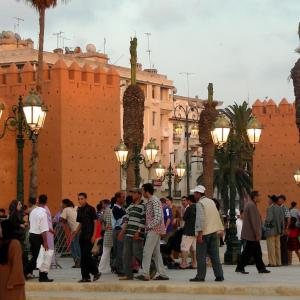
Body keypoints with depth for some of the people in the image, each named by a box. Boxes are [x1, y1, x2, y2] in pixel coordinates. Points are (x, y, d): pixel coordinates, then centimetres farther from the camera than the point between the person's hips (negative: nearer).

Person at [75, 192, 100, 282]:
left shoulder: (90, 209, -7)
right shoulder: (79, 210, 13)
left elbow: (95, 222, -8)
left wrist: (94, 235, -15)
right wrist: (76, 232, 3)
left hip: (89, 235, -7)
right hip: (82, 235, 7)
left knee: (86, 254, -13)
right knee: (83, 256, 5)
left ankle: (95, 272, 2)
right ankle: (85, 277, 8)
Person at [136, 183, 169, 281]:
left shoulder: (154, 201, -14)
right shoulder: (149, 201, 17)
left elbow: (158, 216, -21)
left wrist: (150, 226, -18)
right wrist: (148, 226, 13)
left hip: (154, 229, -10)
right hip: (154, 230, 10)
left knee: (147, 251, -11)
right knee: (156, 252, 10)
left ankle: (145, 274, -12)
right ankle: (162, 274, 11)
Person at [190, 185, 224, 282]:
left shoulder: (200, 203, -9)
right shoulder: (211, 202, 15)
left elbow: (200, 219, -18)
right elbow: (217, 216, 17)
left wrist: (199, 233, -20)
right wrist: (220, 228, 20)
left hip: (204, 233, -7)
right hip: (214, 232, 7)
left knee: (201, 256, -2)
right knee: (215, 255, 7)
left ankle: (200, 276, -1)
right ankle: (219, 276, 4)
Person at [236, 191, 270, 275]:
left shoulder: (249, 204, 16)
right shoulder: (251, 206, -18)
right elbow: (253, 221, -22)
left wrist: (257, 233, 23)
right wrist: (257, 234, -20)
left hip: (251, 234, 10)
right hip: (252, 234, -10)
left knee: (257, 252, 11)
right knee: (248, 252, -5)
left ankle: (261, 268, 14)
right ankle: (240, 268, 0)